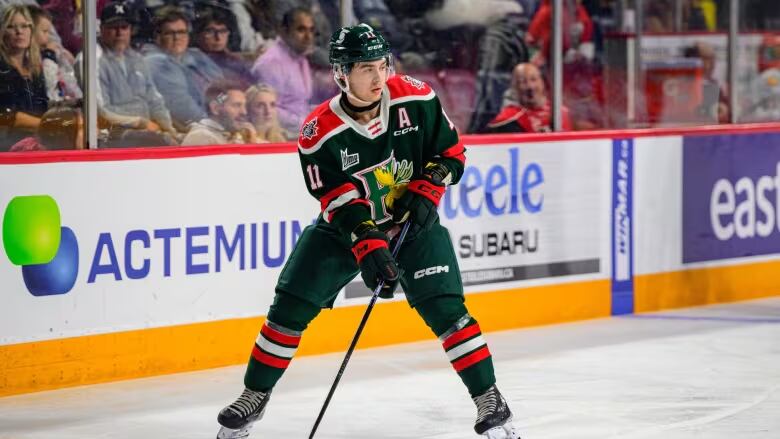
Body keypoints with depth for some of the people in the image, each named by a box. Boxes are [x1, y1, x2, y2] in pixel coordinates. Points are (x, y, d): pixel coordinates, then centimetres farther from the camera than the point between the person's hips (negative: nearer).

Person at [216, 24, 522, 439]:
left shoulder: (415, 100, -16)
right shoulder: (319, 133, -21)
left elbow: (451, 151, -3)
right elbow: (340, 204, -21)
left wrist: (427, 192, -17)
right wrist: (368, 249, -34)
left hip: (412, 222, 0)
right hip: (344, 228, 0)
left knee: (445, 308, -14)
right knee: (290, 307, -5)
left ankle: (489, 400, -3)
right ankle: (254, 395, 12)